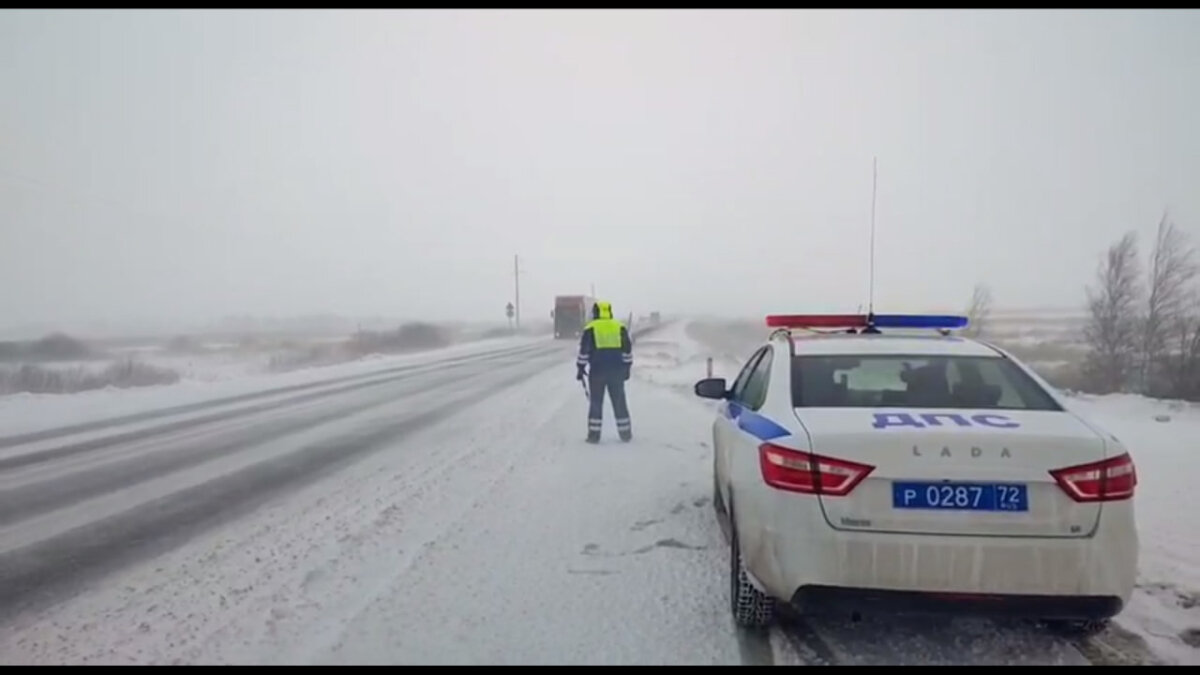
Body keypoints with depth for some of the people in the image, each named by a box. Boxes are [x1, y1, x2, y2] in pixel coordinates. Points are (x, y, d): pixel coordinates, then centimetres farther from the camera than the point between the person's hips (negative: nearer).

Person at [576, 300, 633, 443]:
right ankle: (625, 433, 14)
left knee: (595, 402, 5)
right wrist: (627, 368, 15)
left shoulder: (590, 329, -1)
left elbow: (583, 351, -2)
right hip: (617, 371, 2)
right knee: (619, 402, 10)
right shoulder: (621, 328, 8)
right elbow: (628, 350, 9)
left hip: (597, 371, -2)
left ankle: (594, 434, 4)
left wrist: (580, 369, 5)